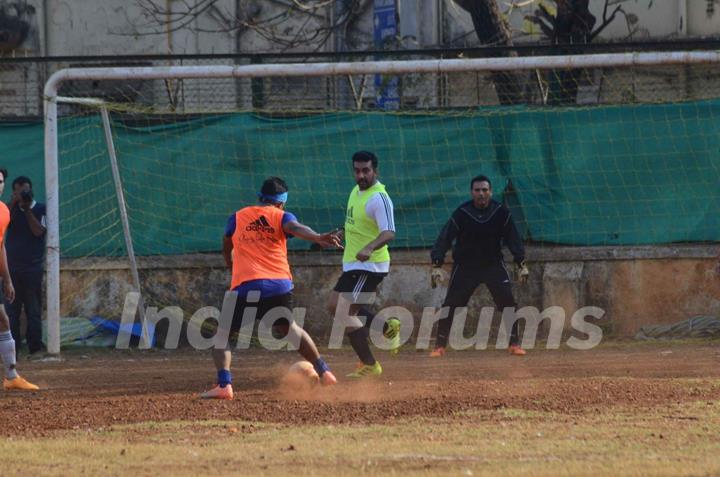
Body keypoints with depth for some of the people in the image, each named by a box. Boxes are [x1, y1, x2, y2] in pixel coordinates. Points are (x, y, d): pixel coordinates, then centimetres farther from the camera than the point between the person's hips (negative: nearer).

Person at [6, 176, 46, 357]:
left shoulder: (40, 209, 2)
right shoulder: (12, 209, 11)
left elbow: (38, 231, -11)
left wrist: (27, 209, -14)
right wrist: (14, 203, -15)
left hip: (32, 269, -3)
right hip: (12, 266, 3)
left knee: (33, 310, -3)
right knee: (11, 310, 1)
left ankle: (35, 348, -1)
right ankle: (12, 348, 4)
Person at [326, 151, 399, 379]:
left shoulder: (378, 197, -20)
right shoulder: (356, 191, 9)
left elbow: (389, 232, -32)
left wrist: (369, 248, -47)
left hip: (370, 265, -10)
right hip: (352, 264, 10)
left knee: (346, 313, -11)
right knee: (335, 306, 17)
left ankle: (369, 365, -3)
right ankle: (387, 327, 24)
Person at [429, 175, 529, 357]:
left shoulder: (501, 212, -11)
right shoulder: (462, 214, -17)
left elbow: (513, 239, -6)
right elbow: (445, 238, -19)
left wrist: (521, 264, -12)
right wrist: (436, 265, -29)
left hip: (493, 265, 1)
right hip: (465, 266, -1)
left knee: (508, 301, -11)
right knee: (450, 305, -5)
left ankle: (514, 343, 1)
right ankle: (440, 346, 6)